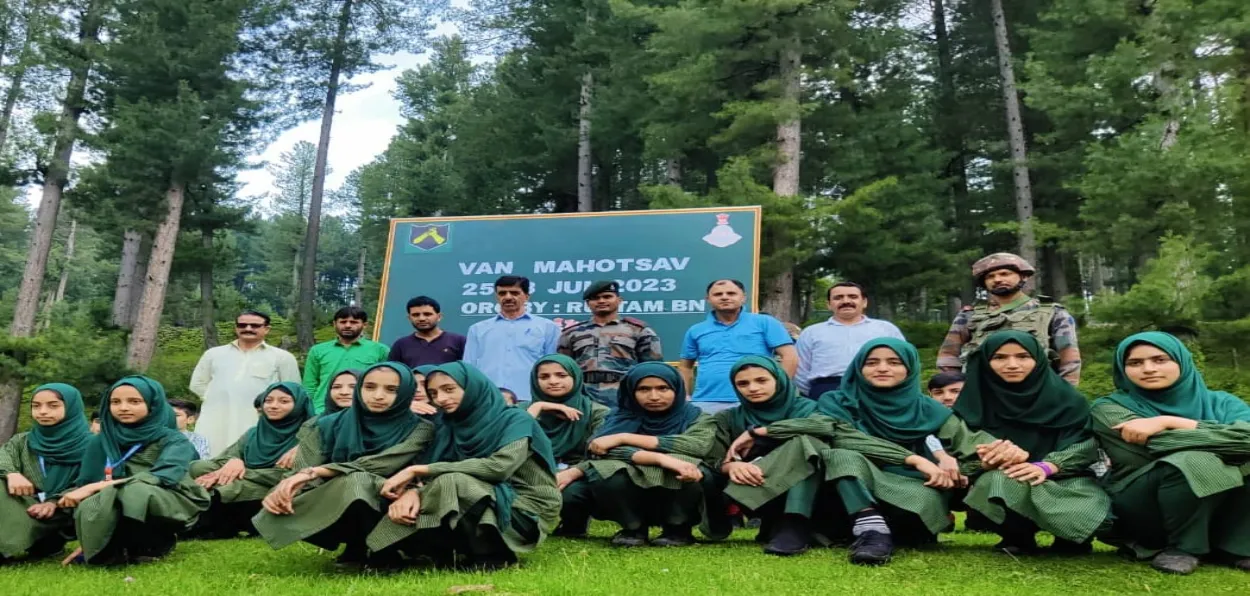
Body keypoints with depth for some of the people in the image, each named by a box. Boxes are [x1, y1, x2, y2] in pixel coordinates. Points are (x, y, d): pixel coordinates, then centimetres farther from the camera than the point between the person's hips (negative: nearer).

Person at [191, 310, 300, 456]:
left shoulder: (282, 357, 7)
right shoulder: (214, 353, 17)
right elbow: (197, 383, 20)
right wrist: (216, 399, 7)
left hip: (257, 425, -3)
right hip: (215, 424, 3)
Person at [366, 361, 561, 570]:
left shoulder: (516, 420, -10)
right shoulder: (449, 426, 8)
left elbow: (498, 467, -27)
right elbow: (429, 471, -4)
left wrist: (417, 470, -26)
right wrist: (413, 490, -30)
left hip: (527, 511, -5)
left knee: (451, 482, -28)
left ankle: (490, 555, -13)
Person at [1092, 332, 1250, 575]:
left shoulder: (1218, 403, 7)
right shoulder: (1110, 408, -4)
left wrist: (1168, 423, -21)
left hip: (1217, 514, 4)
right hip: (1140, 511, -4)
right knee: (1192, 463, -31)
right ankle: (1181, 547, -10)